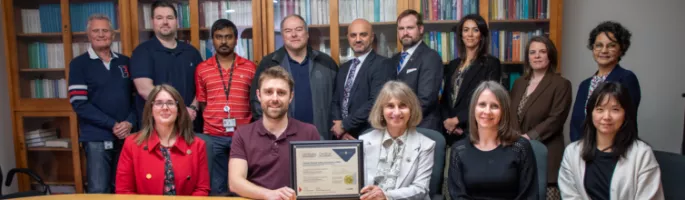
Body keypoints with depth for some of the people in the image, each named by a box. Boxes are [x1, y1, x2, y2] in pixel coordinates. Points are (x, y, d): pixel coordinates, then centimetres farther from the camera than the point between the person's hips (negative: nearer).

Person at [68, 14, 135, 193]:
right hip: (97, 138, -3)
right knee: (98, 191, -2)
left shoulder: (125, 62, 11)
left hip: (127, 136, 3)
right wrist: (112, 125, -14)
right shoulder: (79, 64, 0)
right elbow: (79, 103, -8)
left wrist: (130, 122, -8)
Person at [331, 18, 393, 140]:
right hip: (344, 137, 6)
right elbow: (335, 101, 12)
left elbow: (376, 102, -19)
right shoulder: (344, 68, 14)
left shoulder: (381, 64, -9)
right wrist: (339, 129, -6)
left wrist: (344, 125, -13)